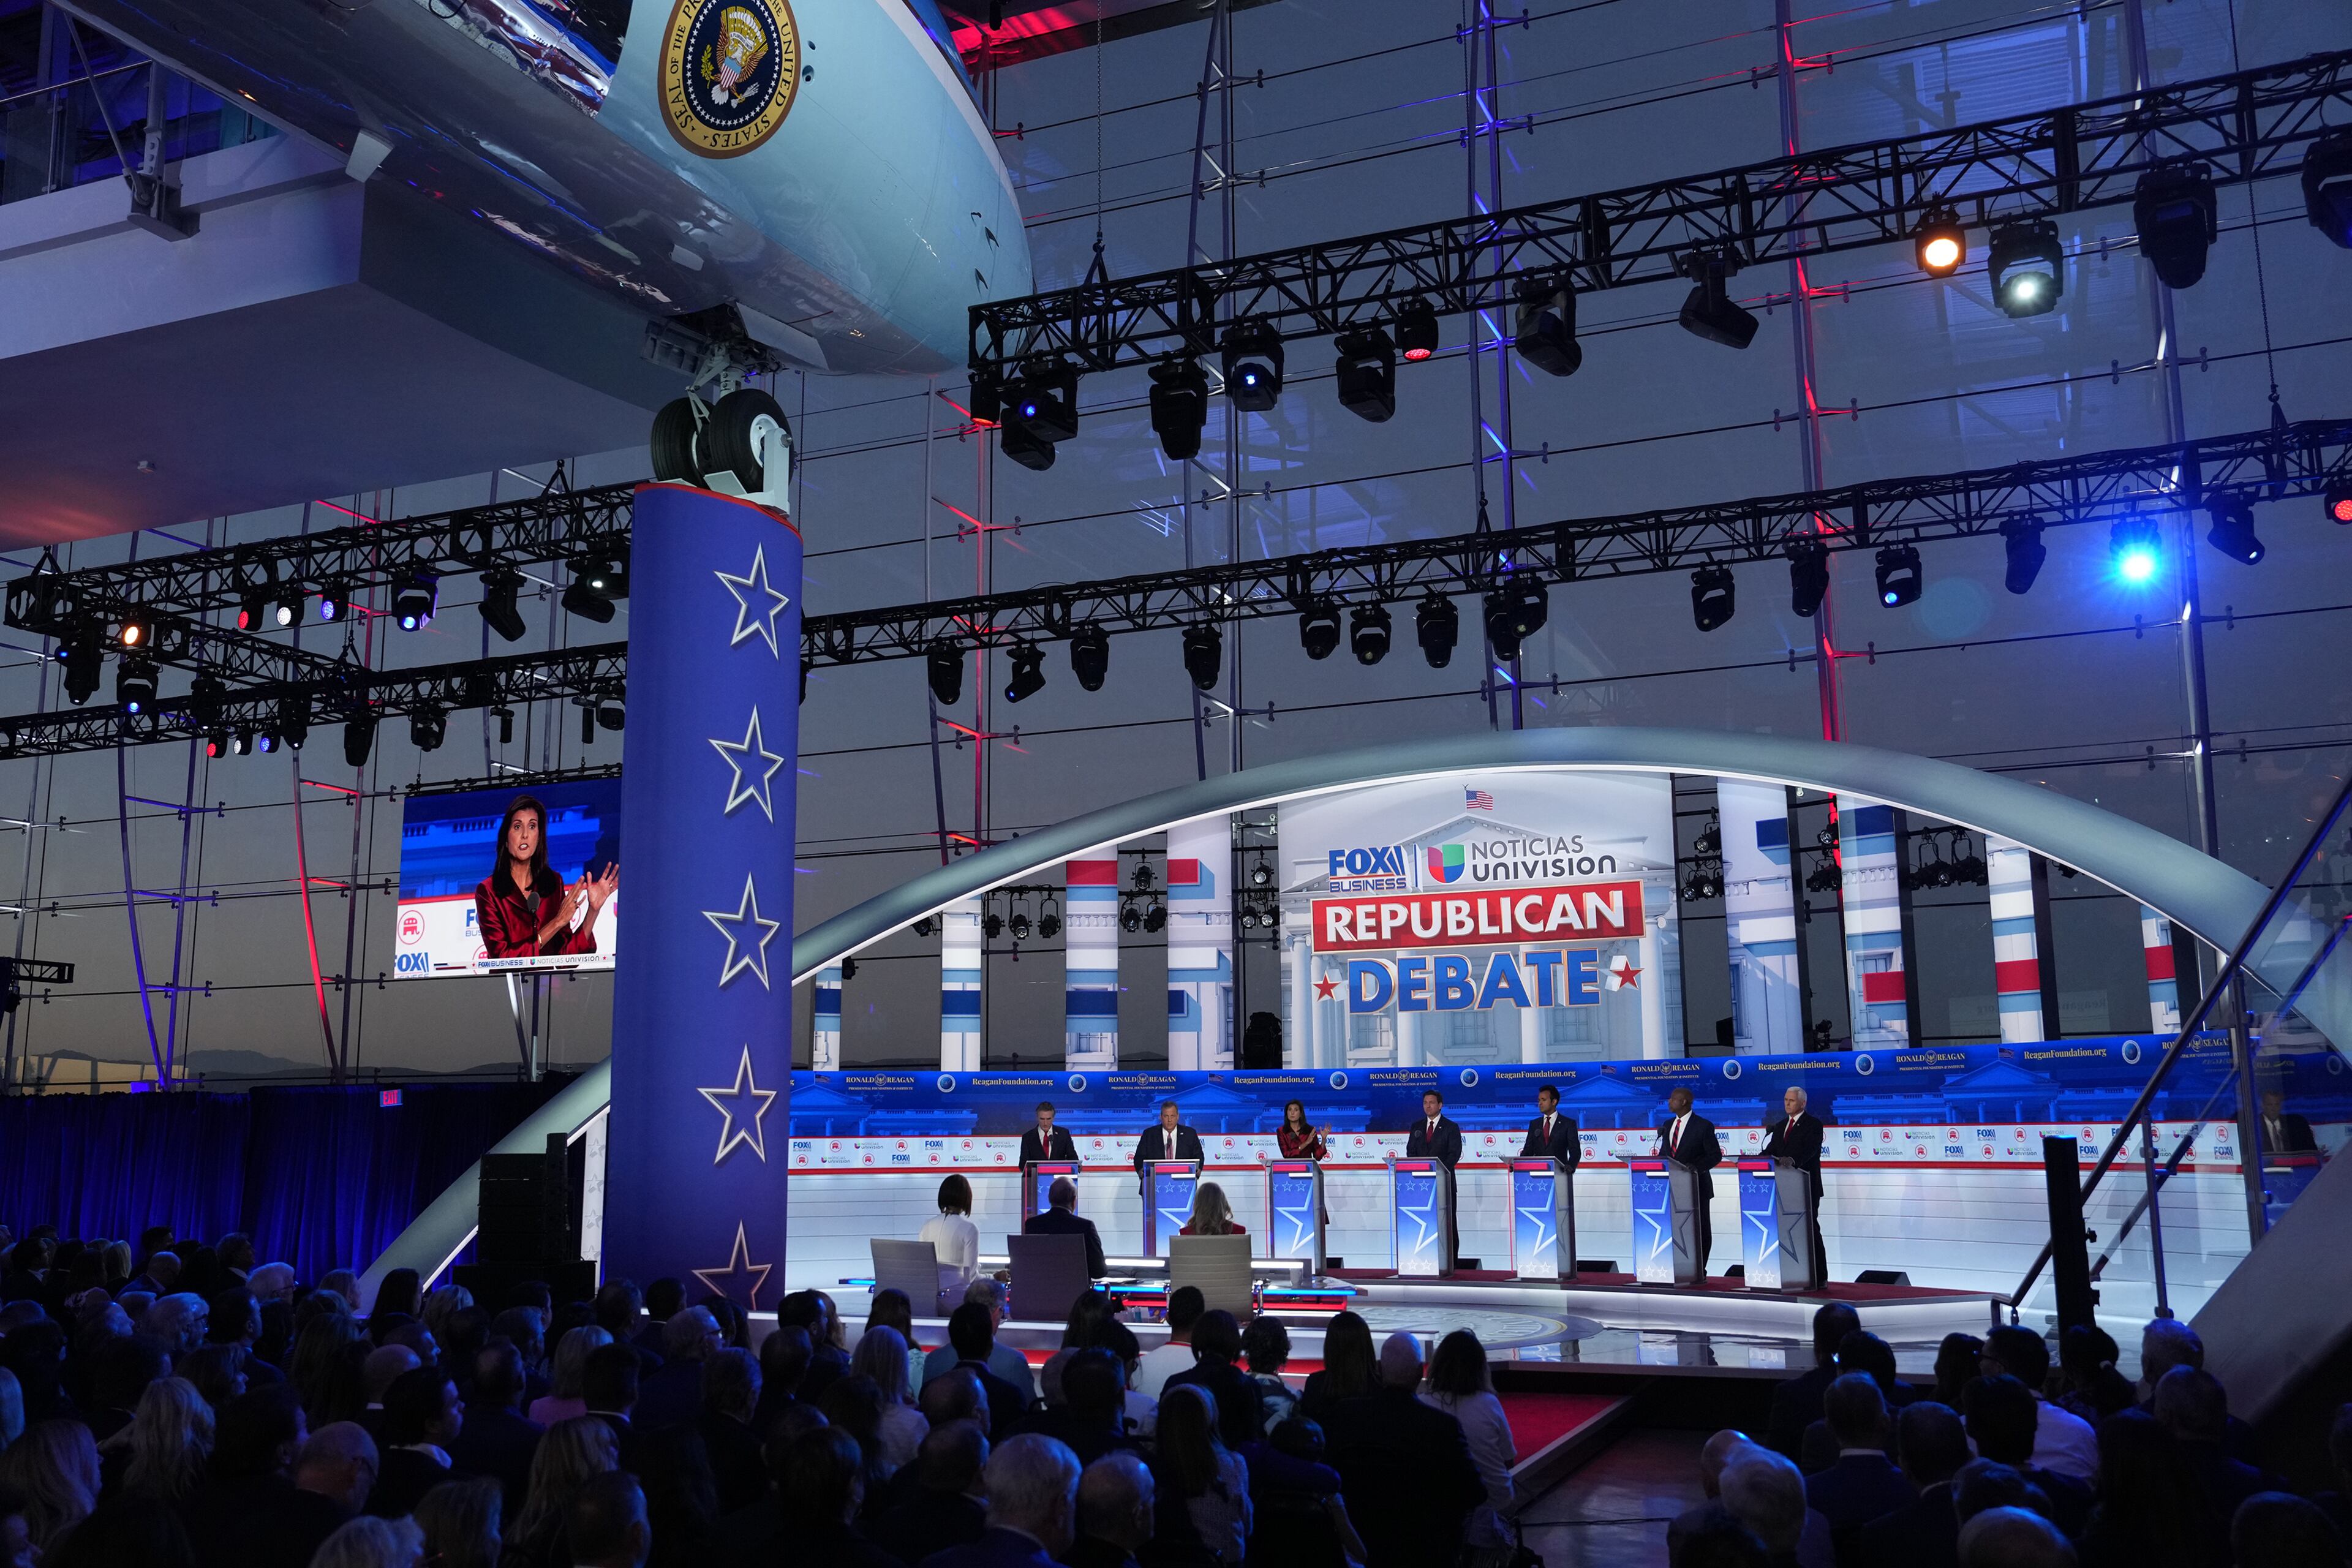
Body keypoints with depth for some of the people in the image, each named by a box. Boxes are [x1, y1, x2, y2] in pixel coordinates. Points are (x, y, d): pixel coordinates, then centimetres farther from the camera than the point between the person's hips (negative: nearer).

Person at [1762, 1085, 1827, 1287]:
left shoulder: (1813, 1124, -5)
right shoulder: (1780, 1126, 17)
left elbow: (1811, 1150, -22)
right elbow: (1770, 1151, 10)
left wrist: (1793, 1160, -40)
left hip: (1806, 1187, -7)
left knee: (1810, 1231, -4)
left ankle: (1819, 1278, 1)